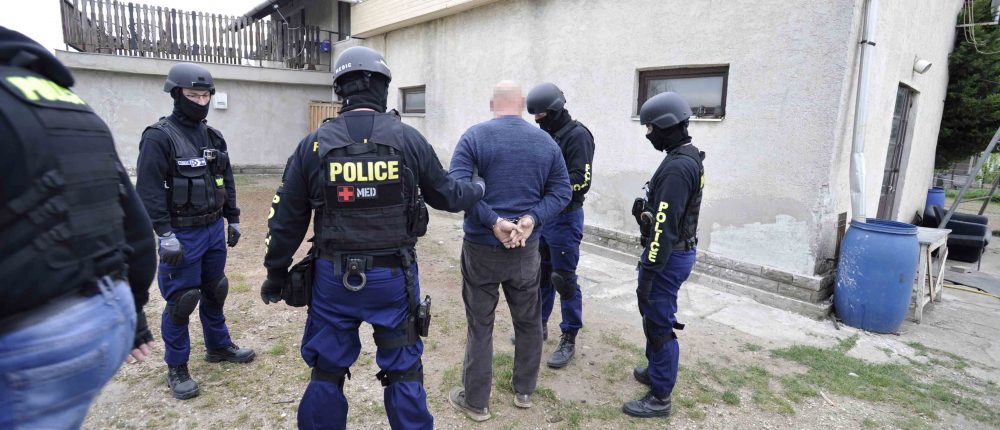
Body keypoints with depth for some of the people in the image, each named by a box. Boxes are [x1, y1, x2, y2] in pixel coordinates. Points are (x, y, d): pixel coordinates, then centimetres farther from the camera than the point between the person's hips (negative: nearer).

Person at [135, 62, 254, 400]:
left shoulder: (213, 137, 9)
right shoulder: (159, 137, -12)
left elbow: (226, 182, 15)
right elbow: (149, 191, -17)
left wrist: (233, 220, 15)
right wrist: (165, 235, -20)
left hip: (214, 230, 7)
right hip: (182, 234, -6)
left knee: (215, 292, 18)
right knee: (181, 300, 3)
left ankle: (219, 346, 35)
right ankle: (176, 368, 18)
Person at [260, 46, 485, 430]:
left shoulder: (314, 145, -4)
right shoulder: (408, 140, -7)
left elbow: (287, 220, 1)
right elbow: (446, 195, 5)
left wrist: (275, 276, 14)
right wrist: (478, 189, 26)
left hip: (334, 277, 1)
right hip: (394, 275, -1)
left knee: (327, 371, 19)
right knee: (404, 371, 15)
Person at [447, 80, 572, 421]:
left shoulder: (474, 136, -7)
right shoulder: (546, 142, 3)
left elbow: (457, 187, -19)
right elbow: (561, 192, -3)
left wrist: (494, 221, -19)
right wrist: (531, 220, -13)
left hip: (481, 247, -2)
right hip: (527, 250, 3)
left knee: (480, 325, 10)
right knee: (528, 321, 19)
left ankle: (476, 401, 22)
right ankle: (524, 391, 35)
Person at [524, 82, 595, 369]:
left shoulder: (577, 135, -13)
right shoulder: (543, 134, 11)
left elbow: (581, 179, -21)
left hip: (564, 218, -8)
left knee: (564, 279, 0)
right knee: (539, 274, 16)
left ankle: (569, 340, 13)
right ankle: (539, 325, 33)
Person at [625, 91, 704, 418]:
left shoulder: (677, 167, -23)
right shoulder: (688, 158, 11)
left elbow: (664, 226, -26)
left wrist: (649, 273, -24)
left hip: (669, 257, -10)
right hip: (678, 251, 10)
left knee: (659, 323, 0)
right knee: (654, 315, 23)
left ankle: (660, 398, 13)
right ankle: (656, 370, 41)